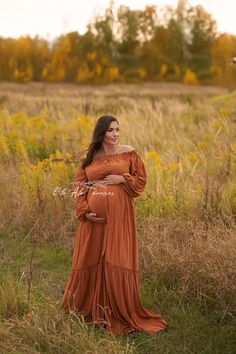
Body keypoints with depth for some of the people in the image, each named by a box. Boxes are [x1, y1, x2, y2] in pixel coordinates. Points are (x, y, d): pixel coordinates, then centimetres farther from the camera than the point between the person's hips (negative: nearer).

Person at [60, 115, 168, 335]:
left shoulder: (128, 152, 4)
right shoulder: (89, 157, 8)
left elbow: (141, 179, 7)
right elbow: (80, 186, 8)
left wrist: (122, 179, -10)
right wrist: (85, 211, -6)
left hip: (119, 214, -2)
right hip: (94, 216, 2)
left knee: (118, 260, -3)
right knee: (91, 259, 8)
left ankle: (121, 312, 10)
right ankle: (88, 309, 26)